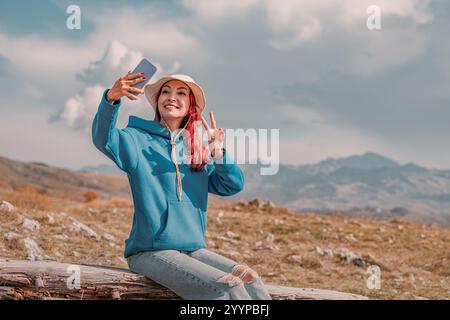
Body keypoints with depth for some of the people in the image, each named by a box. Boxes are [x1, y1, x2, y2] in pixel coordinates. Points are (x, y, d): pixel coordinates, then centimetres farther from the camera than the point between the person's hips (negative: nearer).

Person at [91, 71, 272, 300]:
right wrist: (111, 98, -38)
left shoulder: (198, 150, 15)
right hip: (150, 252, -5)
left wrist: (218, 153, -12)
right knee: (227, 286, -23)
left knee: (248, 277, -17)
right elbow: (103, 139, -21)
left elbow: (233, 185, 6)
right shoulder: (137, 139, 1)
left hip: (194, 249, 5)